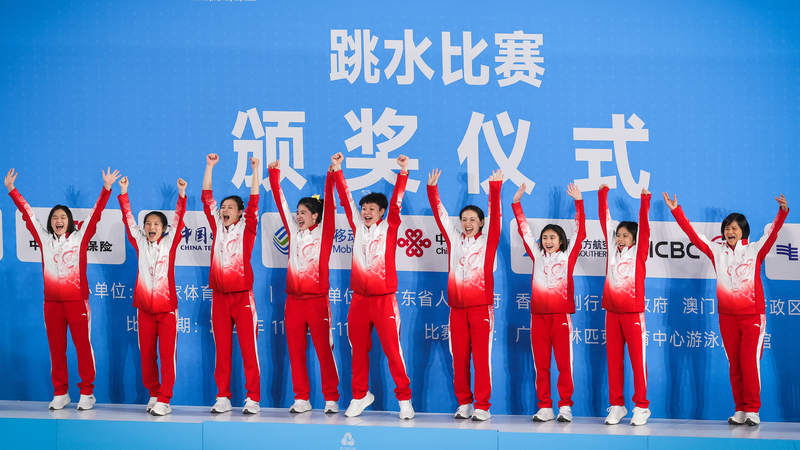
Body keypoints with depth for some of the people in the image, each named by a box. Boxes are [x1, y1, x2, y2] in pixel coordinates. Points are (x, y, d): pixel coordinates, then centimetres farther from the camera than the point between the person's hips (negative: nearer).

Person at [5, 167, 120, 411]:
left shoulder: (80, 237, 3)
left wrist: (106, 189, -9)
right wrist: (12, 190, 13)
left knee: (83, 347, -2)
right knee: (56, 349, 6)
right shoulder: (44, 239, 10)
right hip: (52, 303, 3)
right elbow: (27, 213, 13)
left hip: (77, 301, -3)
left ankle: (87, 393, 4)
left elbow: (95, 213, -2)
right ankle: (60, 393, 13)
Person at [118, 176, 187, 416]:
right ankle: (153, 394, 19)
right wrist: (123, 193, -2)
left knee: (167, 354, -5)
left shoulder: (170, 242, 2)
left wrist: (182, 194, -14)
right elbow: (128, 219, 4)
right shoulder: (140, 243, 7)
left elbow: (179, 219, -5)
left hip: (167, 308, -2)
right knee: (146, 354, 6)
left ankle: (164, 399, -4)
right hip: (144, 308, 2)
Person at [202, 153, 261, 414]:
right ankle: (223, 398, 9)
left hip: (242, 295, -4)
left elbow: (254, 202, -6)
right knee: (222, 350, 5)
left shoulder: (246, 228, 3)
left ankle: (253, 398, -3)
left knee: (248, 348, -5)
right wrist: (210, 167, 7)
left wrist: (255, 170, -11)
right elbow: (207, 198, 10)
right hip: (219, 296, 4)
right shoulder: (218, 227, 12)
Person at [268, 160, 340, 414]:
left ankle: (331, 399, 4)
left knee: (324, 350, -2)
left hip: (317, 300, -5)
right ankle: (301, 399, 11)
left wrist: (332, 175, -14)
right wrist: (274, 174, 10)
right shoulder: (294, 232, 12)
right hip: (294, 300, 5)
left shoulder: (323, 233, 2)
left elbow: (329, 204, -7)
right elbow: (281, 202, 13)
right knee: (295, 350, 5)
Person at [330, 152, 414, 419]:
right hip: (359, 298, 4)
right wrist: (337, 170, 6)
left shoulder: (388, 227, 2)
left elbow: (396, 202, -7)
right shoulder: (358, 226, 11)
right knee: (358, 349, 9)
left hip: (383, 298, -4)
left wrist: (403, 172, -16)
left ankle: (404, 399, 0)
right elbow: (346, 199, 10)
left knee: (392, 349, -5)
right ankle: (360, 396, 20)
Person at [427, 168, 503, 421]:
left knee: (482, 357, -4)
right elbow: (440, 214, 13)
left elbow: (495, 216, -5)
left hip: (481, 307, -3)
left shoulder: (487, 240, 6)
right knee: (459, 358, 5)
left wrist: (494, 189, -14)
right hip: (457, 307, 3)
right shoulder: (454, 238, 14)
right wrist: (432, 189, 5)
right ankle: (463, 403, 14)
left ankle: (482, 406, -2)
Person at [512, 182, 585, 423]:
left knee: (564, 362, -2)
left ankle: (565, 406, 4)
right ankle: (544, 408, 8)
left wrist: (578, 202, -7)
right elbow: (524, 230, 15)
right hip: (539, 315, 3)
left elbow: (580, 232, 0)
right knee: (541, 364, 4)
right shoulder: (537, 256, 13)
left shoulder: (568, 256, 7)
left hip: (561, 315, -3)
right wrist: (517, 203, 10)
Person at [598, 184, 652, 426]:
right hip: (612, 312, 4)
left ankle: (641, 407, 2)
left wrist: (644, 201, -15)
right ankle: (616, 406, 12)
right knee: (614, 361, 6)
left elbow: (644, 227, -8)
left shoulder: (638, 252, 1)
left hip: (633, 312, -4)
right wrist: (603, 195, 7)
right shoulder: (613, 250, 10)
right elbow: (605, 221, 10)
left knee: (637, 360, -2)